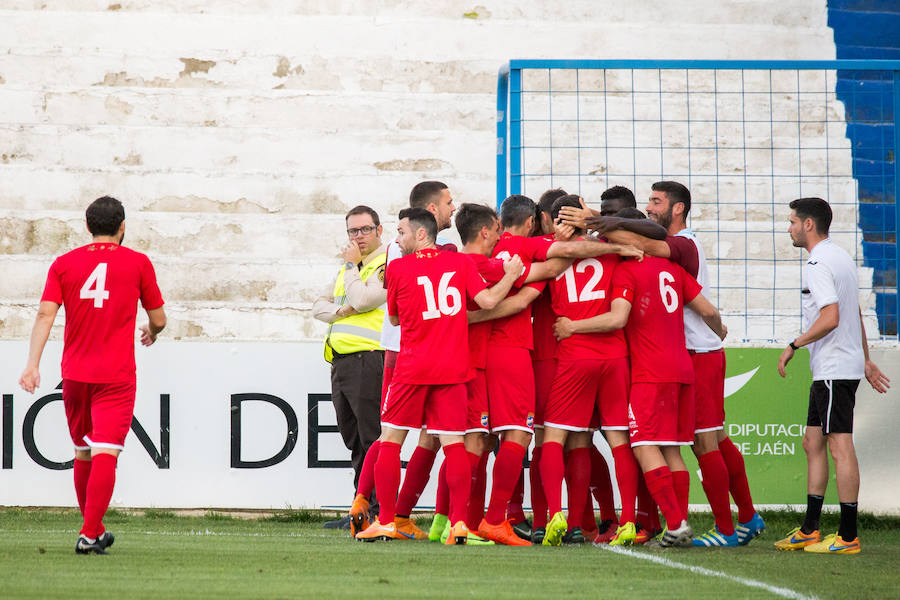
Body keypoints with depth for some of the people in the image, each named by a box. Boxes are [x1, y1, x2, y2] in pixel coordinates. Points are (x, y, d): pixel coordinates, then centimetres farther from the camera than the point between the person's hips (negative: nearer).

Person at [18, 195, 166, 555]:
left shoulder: (64, 264, 5)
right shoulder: (138, 263, 1)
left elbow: (46, 314, -6)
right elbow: (158, 319, 6)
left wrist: (33, 363, -10)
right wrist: (152, 334, 29)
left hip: (75, 373, 3)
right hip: (116, 376, -3)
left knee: (83, 453, 17)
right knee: (105, 453, -9)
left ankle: (95, 531, 27)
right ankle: (89, 534, -18)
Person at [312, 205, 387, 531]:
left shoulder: (388, 265, -5)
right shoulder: (347, 267, 22)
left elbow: (361, 300, -17)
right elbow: (320, 305, 20)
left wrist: (352, 266, -4)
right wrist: (339, 311, -1)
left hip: (369, 360, -9)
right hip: (341, 362, 9)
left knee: (371, 438, -9)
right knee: (354, 441, 11)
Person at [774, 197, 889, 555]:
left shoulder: (819, 264, -15)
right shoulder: (841, 257, 18)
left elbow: (831, 318, -23)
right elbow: (855, 314, 23)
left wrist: (794, 345, -14)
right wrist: (866, 360, 27)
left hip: (834, 370, -11)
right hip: (839, 366, 11)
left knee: (840, 446, -9)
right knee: (813, 444, 13)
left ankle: (848, 536, -9)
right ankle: (809, 531, 15)